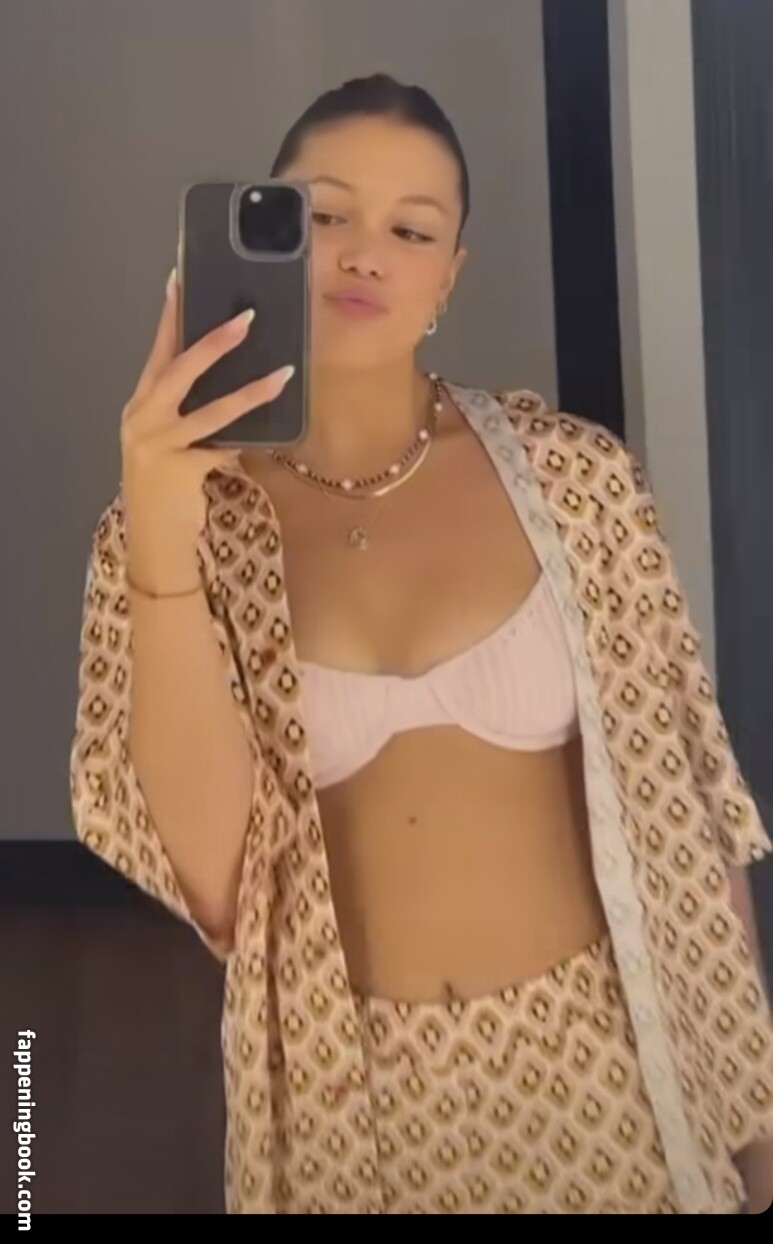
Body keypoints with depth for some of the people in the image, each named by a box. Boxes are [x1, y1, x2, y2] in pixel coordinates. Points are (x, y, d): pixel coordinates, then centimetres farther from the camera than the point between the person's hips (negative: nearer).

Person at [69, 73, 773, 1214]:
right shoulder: (181, 518, -7)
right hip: (346, 1084, 0)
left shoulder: (571, 474, -9)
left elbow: (680, 800, -2)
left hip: (596, 1057, 0)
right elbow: (206, 869, -16)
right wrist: (162, 549, -27)